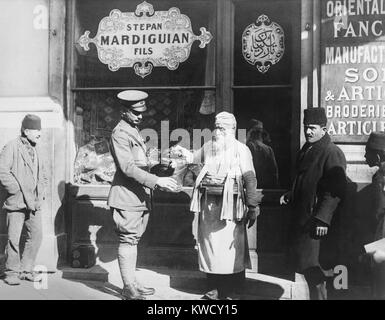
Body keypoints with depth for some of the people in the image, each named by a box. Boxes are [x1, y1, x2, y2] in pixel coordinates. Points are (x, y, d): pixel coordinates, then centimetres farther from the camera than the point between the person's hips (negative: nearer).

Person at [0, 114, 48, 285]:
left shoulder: (36, 149, 15)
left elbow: (42, 173, 25)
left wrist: (41, 191, 11)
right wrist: (18, 190, -14)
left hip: (34, 203, 7)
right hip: (16, 202, -6)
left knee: (36, 236, 6)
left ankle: (26, 270, 19)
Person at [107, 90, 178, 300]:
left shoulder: (134, 130, 18)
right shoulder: (120, 133, -13)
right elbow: (128, 167, -23)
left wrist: (157, 182, 21)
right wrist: (156, 181, -26)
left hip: (139, 196, 10)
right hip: (127, 196, -10)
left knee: (133, 240, 14)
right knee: (128, 240, -4)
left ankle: (132, 283, 22)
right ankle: (129, 288, 3)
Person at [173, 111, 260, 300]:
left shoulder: (241, 149, -2)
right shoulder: (208, 147, 13)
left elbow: (250, 179, -6)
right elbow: (194, 158, 28)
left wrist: (252, 207, -11)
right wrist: (182, 152, 7)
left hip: (230, 204, -5)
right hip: (209, 203, 5)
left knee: (231, 247, -1)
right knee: (209, 245, 9)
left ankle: (231, 292, 10)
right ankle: (214, 289, 21)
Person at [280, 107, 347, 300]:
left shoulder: (332, 153, -13)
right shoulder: (305, 151, 16)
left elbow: (335, 191, -19)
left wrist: (323, 219, -24)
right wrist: (290, 196, 10)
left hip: (317, 223, -9)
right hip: (301, 218, 9)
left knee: (313, 269, -5)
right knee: (305, 267, 15)